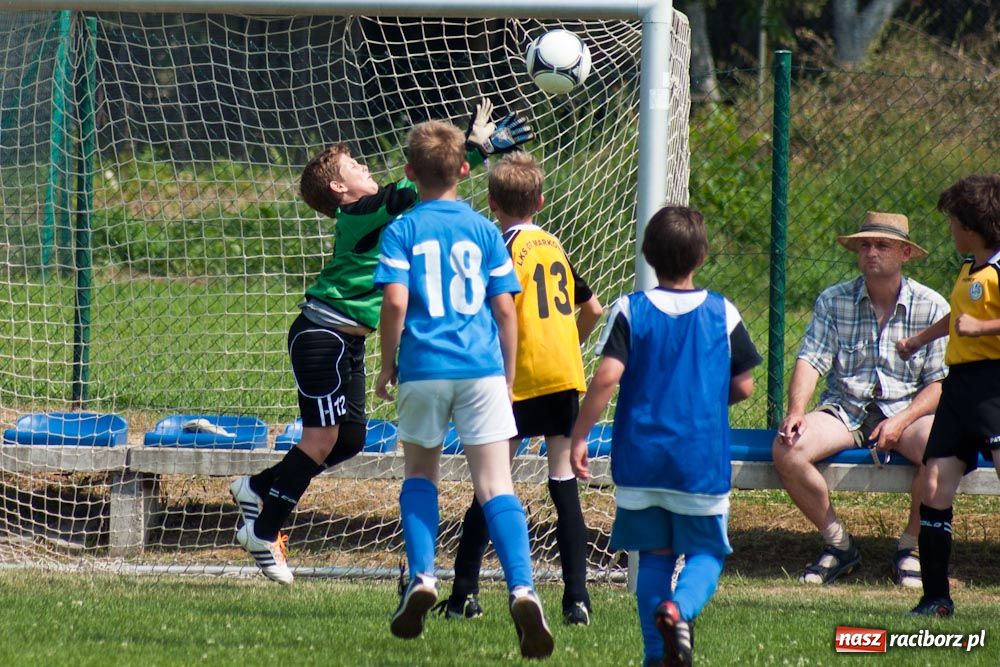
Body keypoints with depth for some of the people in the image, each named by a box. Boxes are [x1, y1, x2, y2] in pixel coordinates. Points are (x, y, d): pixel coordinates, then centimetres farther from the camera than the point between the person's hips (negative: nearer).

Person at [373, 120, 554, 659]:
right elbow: (504, 308, 7)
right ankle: (522, 588, -20)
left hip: (424, 371, -1)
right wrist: (508, 377, 15)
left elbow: (395, 301, -9)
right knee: (495, 484, -3)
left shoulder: (402, 230, 2)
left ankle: (422, 577, 5)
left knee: (420, 472, 20)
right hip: (482, 371, 1)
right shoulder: (483, 230, 8)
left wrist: (387, 366, 3)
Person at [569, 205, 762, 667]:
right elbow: (743, 387, 4)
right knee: (706, 552, 8)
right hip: (704, 462, -1)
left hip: (641, 456, 1)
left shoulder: (630, 310, -3)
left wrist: (579, 436, -7)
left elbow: (607, 376, -13)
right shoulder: (722, 313, 0)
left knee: (654, 554, 11)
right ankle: (680, 607, -22)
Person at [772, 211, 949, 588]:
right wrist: (796, 411, -23)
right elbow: (810, 359, -4)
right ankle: (838, 544, -6)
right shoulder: (834, 301, 5)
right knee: (786, 449, -26)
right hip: (844, 411, 2)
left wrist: (901, 422, -18)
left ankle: (910, 546, -10)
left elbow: (940, 383, -2)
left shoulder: (931, 307, 0)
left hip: (908, 411, -2)